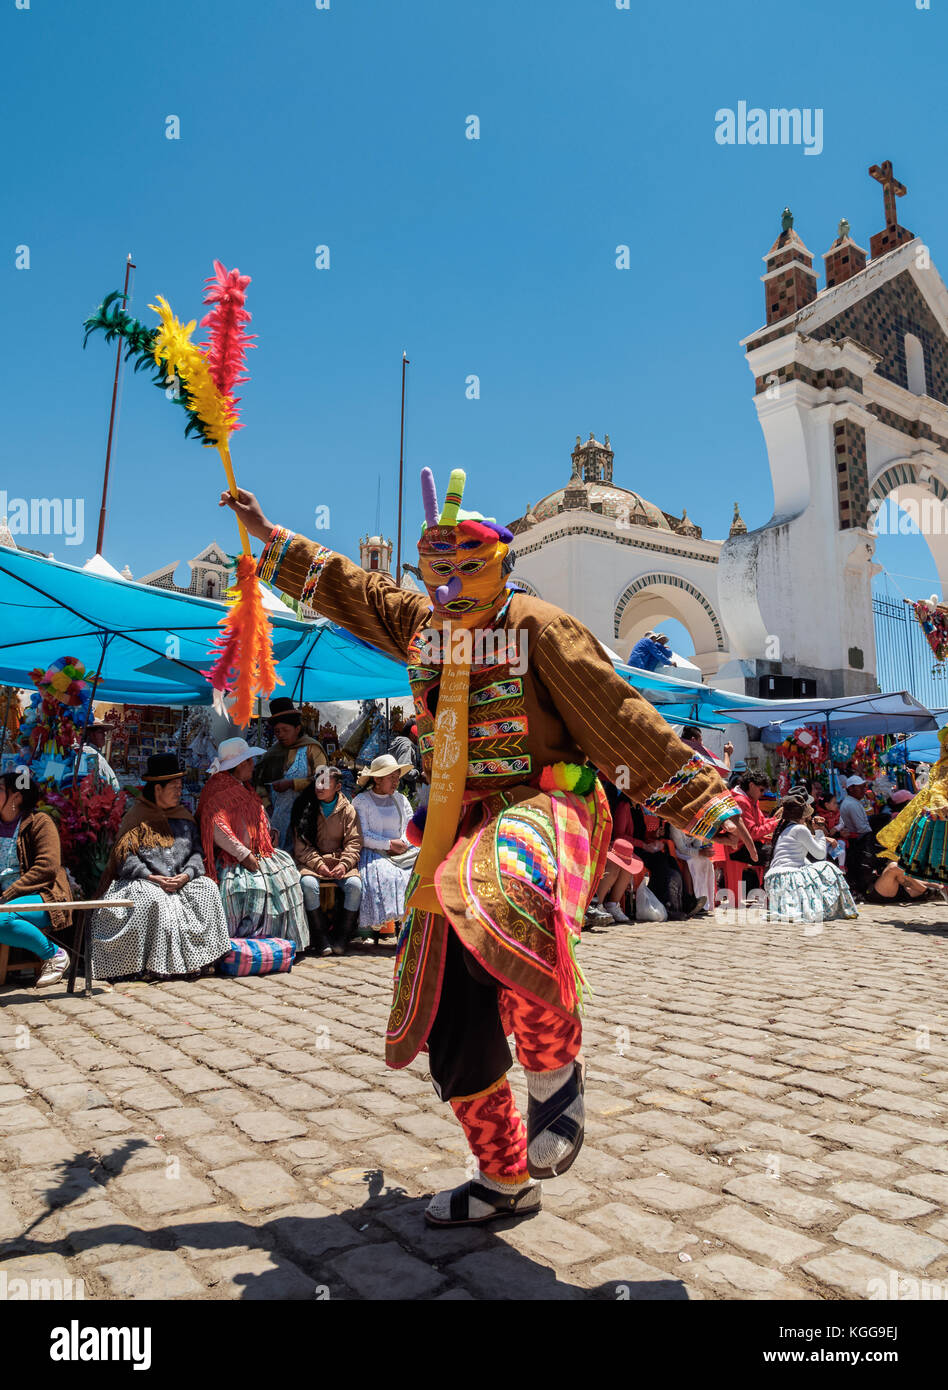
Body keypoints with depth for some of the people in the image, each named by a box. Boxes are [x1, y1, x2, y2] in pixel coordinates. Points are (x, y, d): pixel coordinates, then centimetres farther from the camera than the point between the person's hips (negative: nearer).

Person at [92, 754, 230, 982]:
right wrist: (152, 877, -16)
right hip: (145, 882, -4)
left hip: (180, 881, 4)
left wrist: (186, 874, -11)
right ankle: (156, 965, -26)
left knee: (207, 888, -21)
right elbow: (125, 855, -6)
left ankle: (198, 958, -18)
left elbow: (197, 851, 9)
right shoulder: (137, 816, 2)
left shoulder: (184, 817, 16)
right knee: (153, 899, -35)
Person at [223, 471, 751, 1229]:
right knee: (451, 1021, 8)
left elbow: (623, 718, -12)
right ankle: (506, 1181, 30)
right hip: (456, 827, 7)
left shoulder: (539, 627, -7)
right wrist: (268, 536, 34)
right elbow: (342, 585, 27)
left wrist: (708, 801, -17)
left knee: (507, 906, -42)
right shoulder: (418, 624, 12)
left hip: (541, 806, -6)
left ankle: (557, 1074, -11)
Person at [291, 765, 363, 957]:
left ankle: (340, 939, -13)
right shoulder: (305, 807, 4)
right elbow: (301, 844, -1)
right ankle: (322, 940, -19)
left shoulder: (347, 809, 7)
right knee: (308, 884, -32)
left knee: (355, 885, -27)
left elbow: (354, 842, 3)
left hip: (340, 860, 1)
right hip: (310, 861, -1)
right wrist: (318, 864, -15)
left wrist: (344, 864, -15)